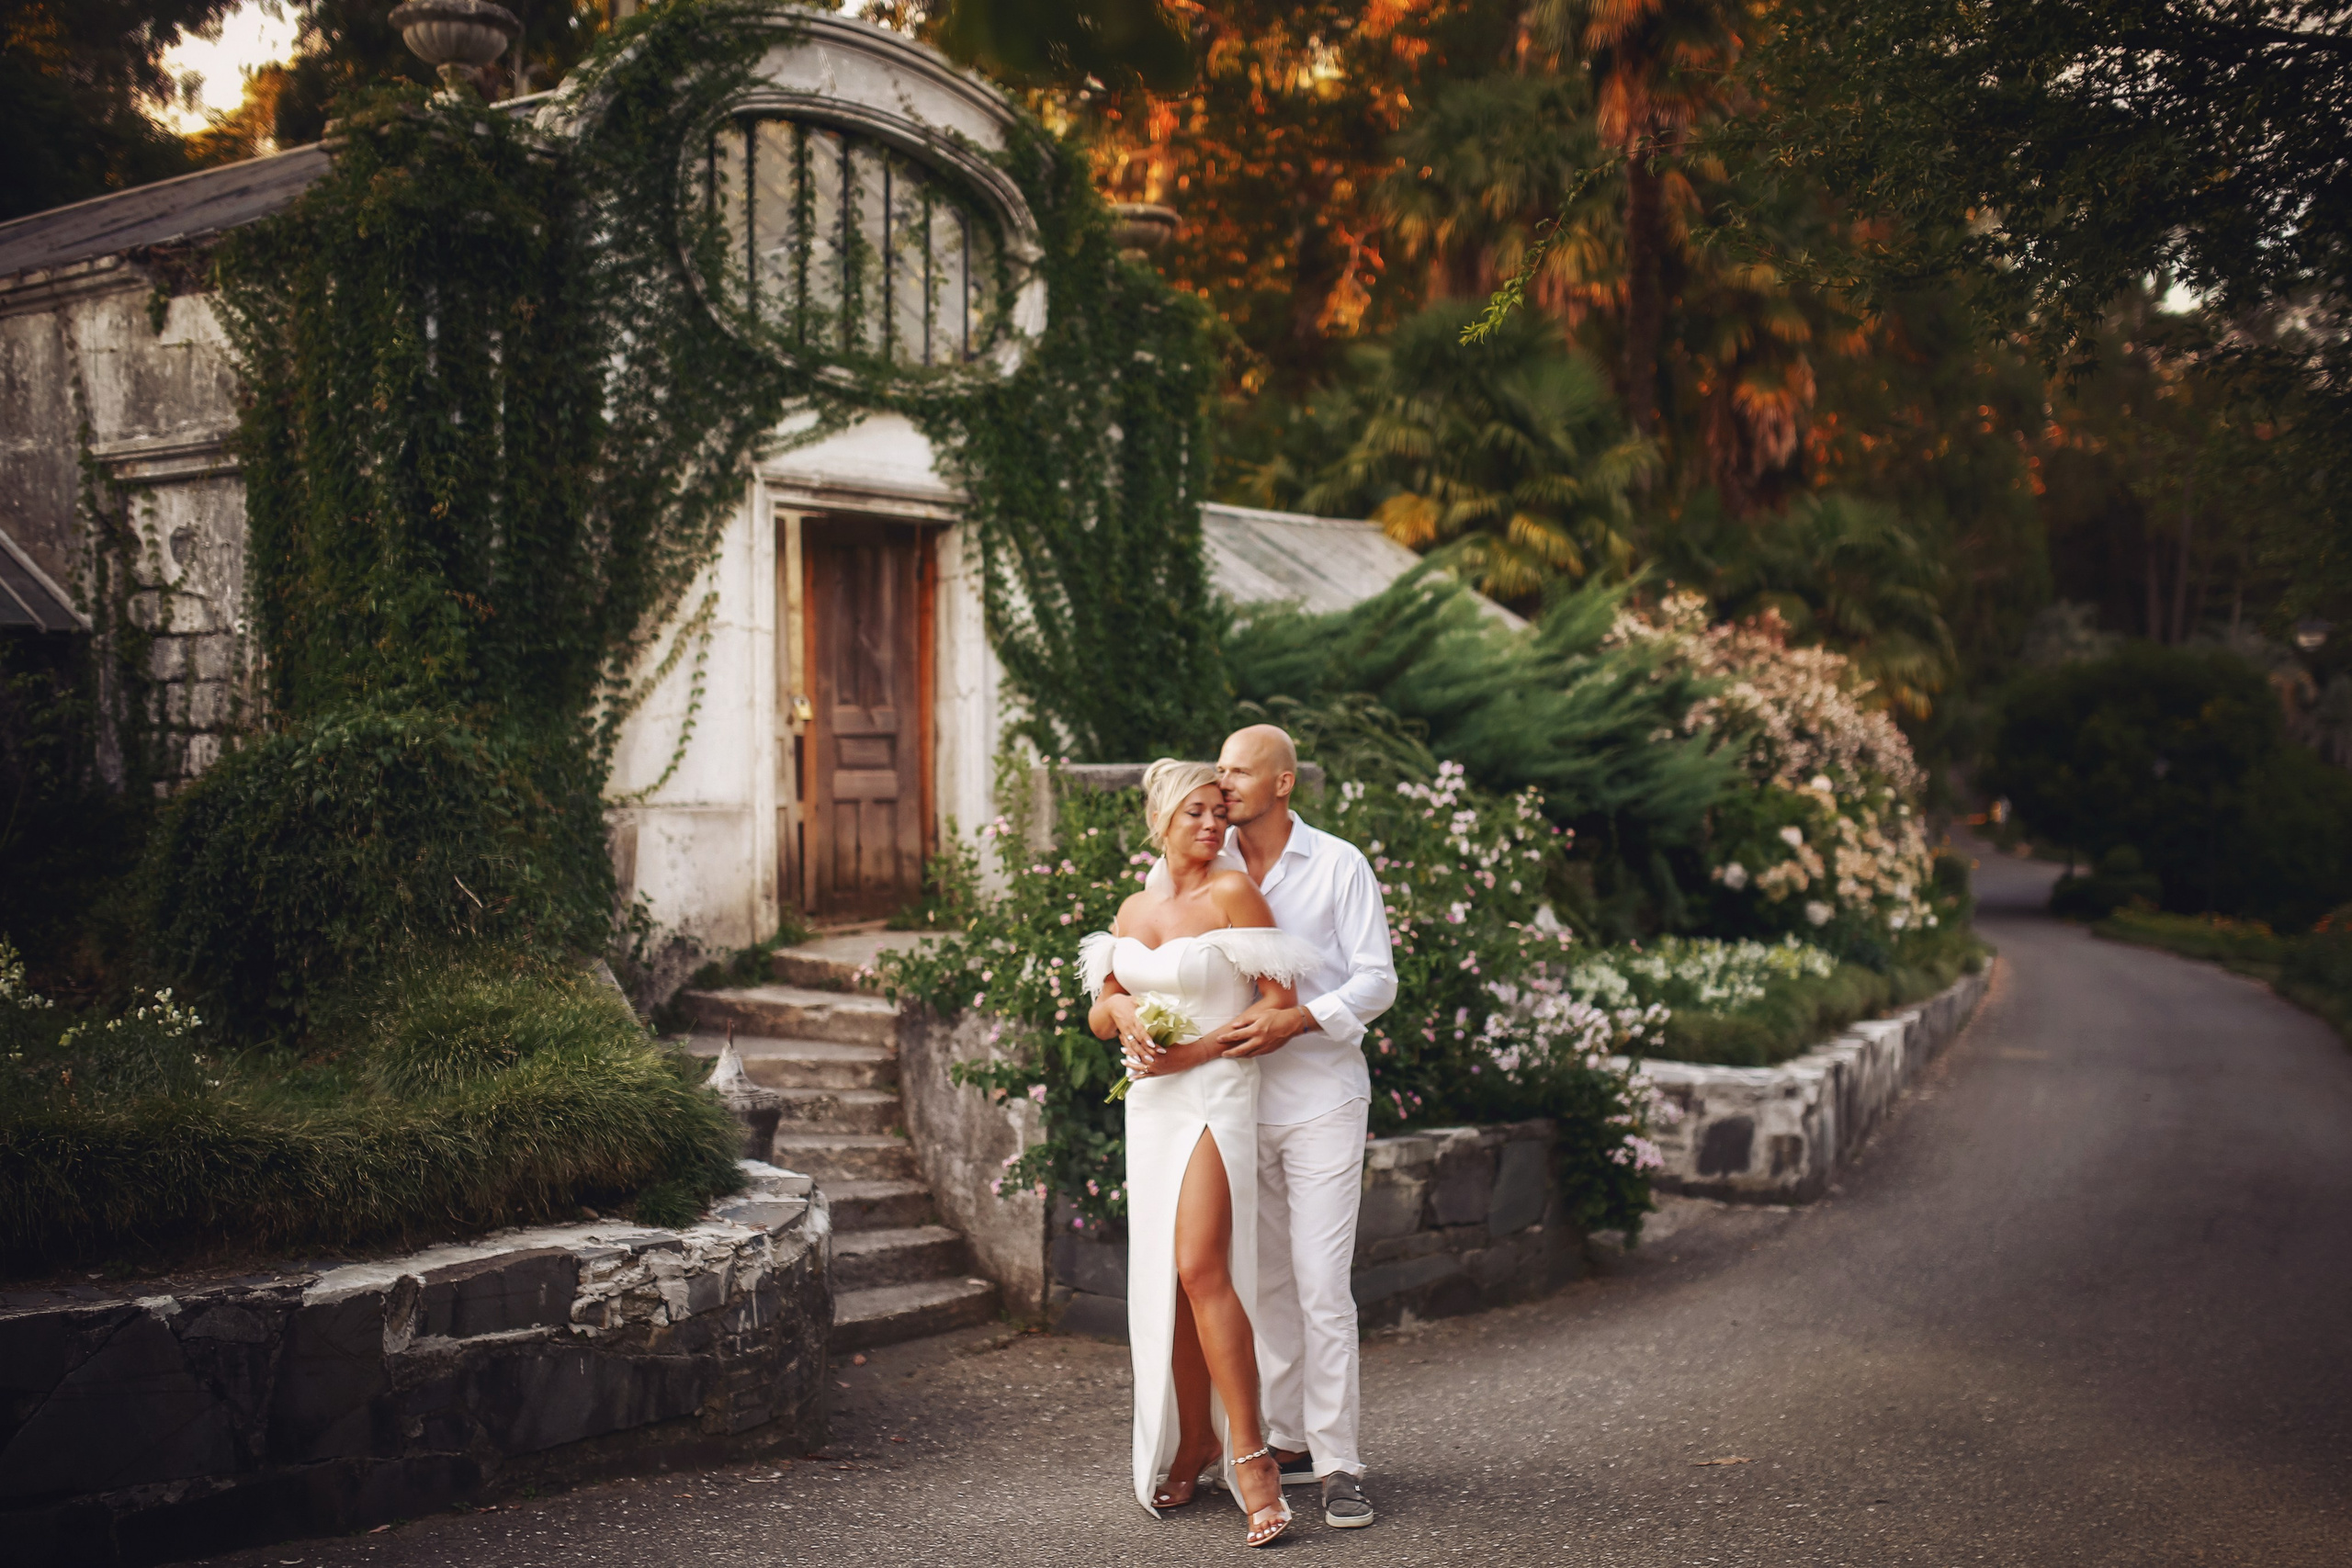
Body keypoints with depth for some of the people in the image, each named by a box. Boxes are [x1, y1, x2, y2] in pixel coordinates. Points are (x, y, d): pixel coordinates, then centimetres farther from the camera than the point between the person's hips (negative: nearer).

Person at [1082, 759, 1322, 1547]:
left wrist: (1198, 1049, -16)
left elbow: (1281, 1001, -9)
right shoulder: (1134, 910, 12)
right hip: (1149, 1102, 6)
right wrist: (1122, 1010, -8)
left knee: (1200, 1270, -17)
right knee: (1161, 1281, 8)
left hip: (1216, 1093, -6)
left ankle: (1250, 1455, -12)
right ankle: (1193, 1447, 19)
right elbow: (1098, 1013, 15)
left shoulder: (1233, 892, -6)